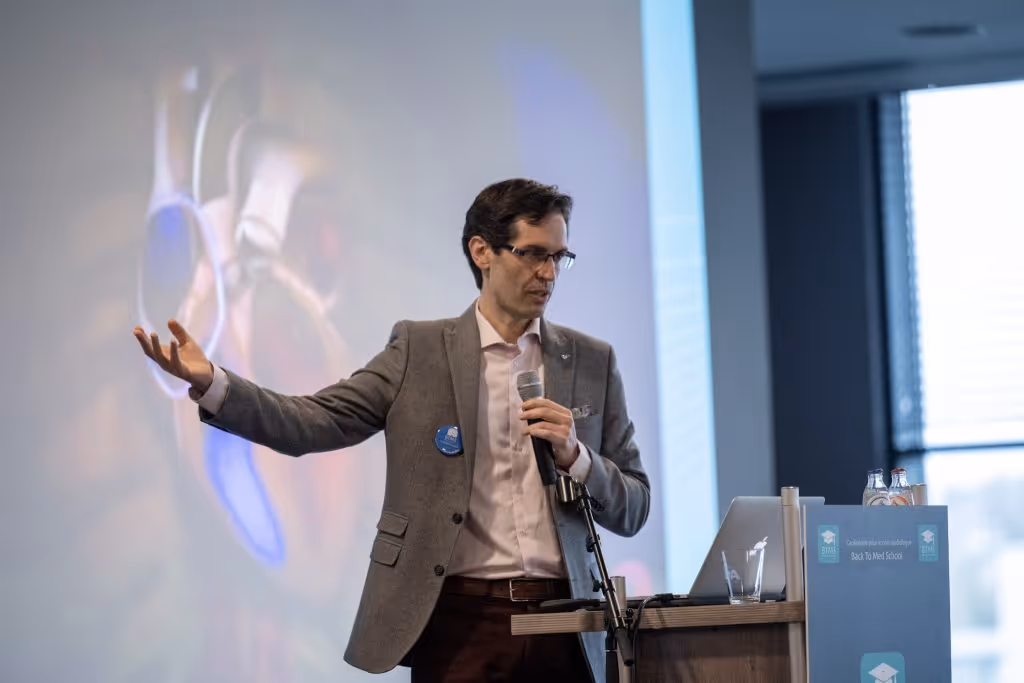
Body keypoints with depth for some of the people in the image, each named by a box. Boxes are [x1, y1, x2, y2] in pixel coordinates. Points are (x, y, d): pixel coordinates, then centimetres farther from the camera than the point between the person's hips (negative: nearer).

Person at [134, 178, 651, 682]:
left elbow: (632, 510, 9)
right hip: (458, 623, -2)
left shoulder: (592, 363, 9)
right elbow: (313, 423, -5)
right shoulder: (419, 350, 5)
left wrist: (574, 456, -10)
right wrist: (210, 383, -19)